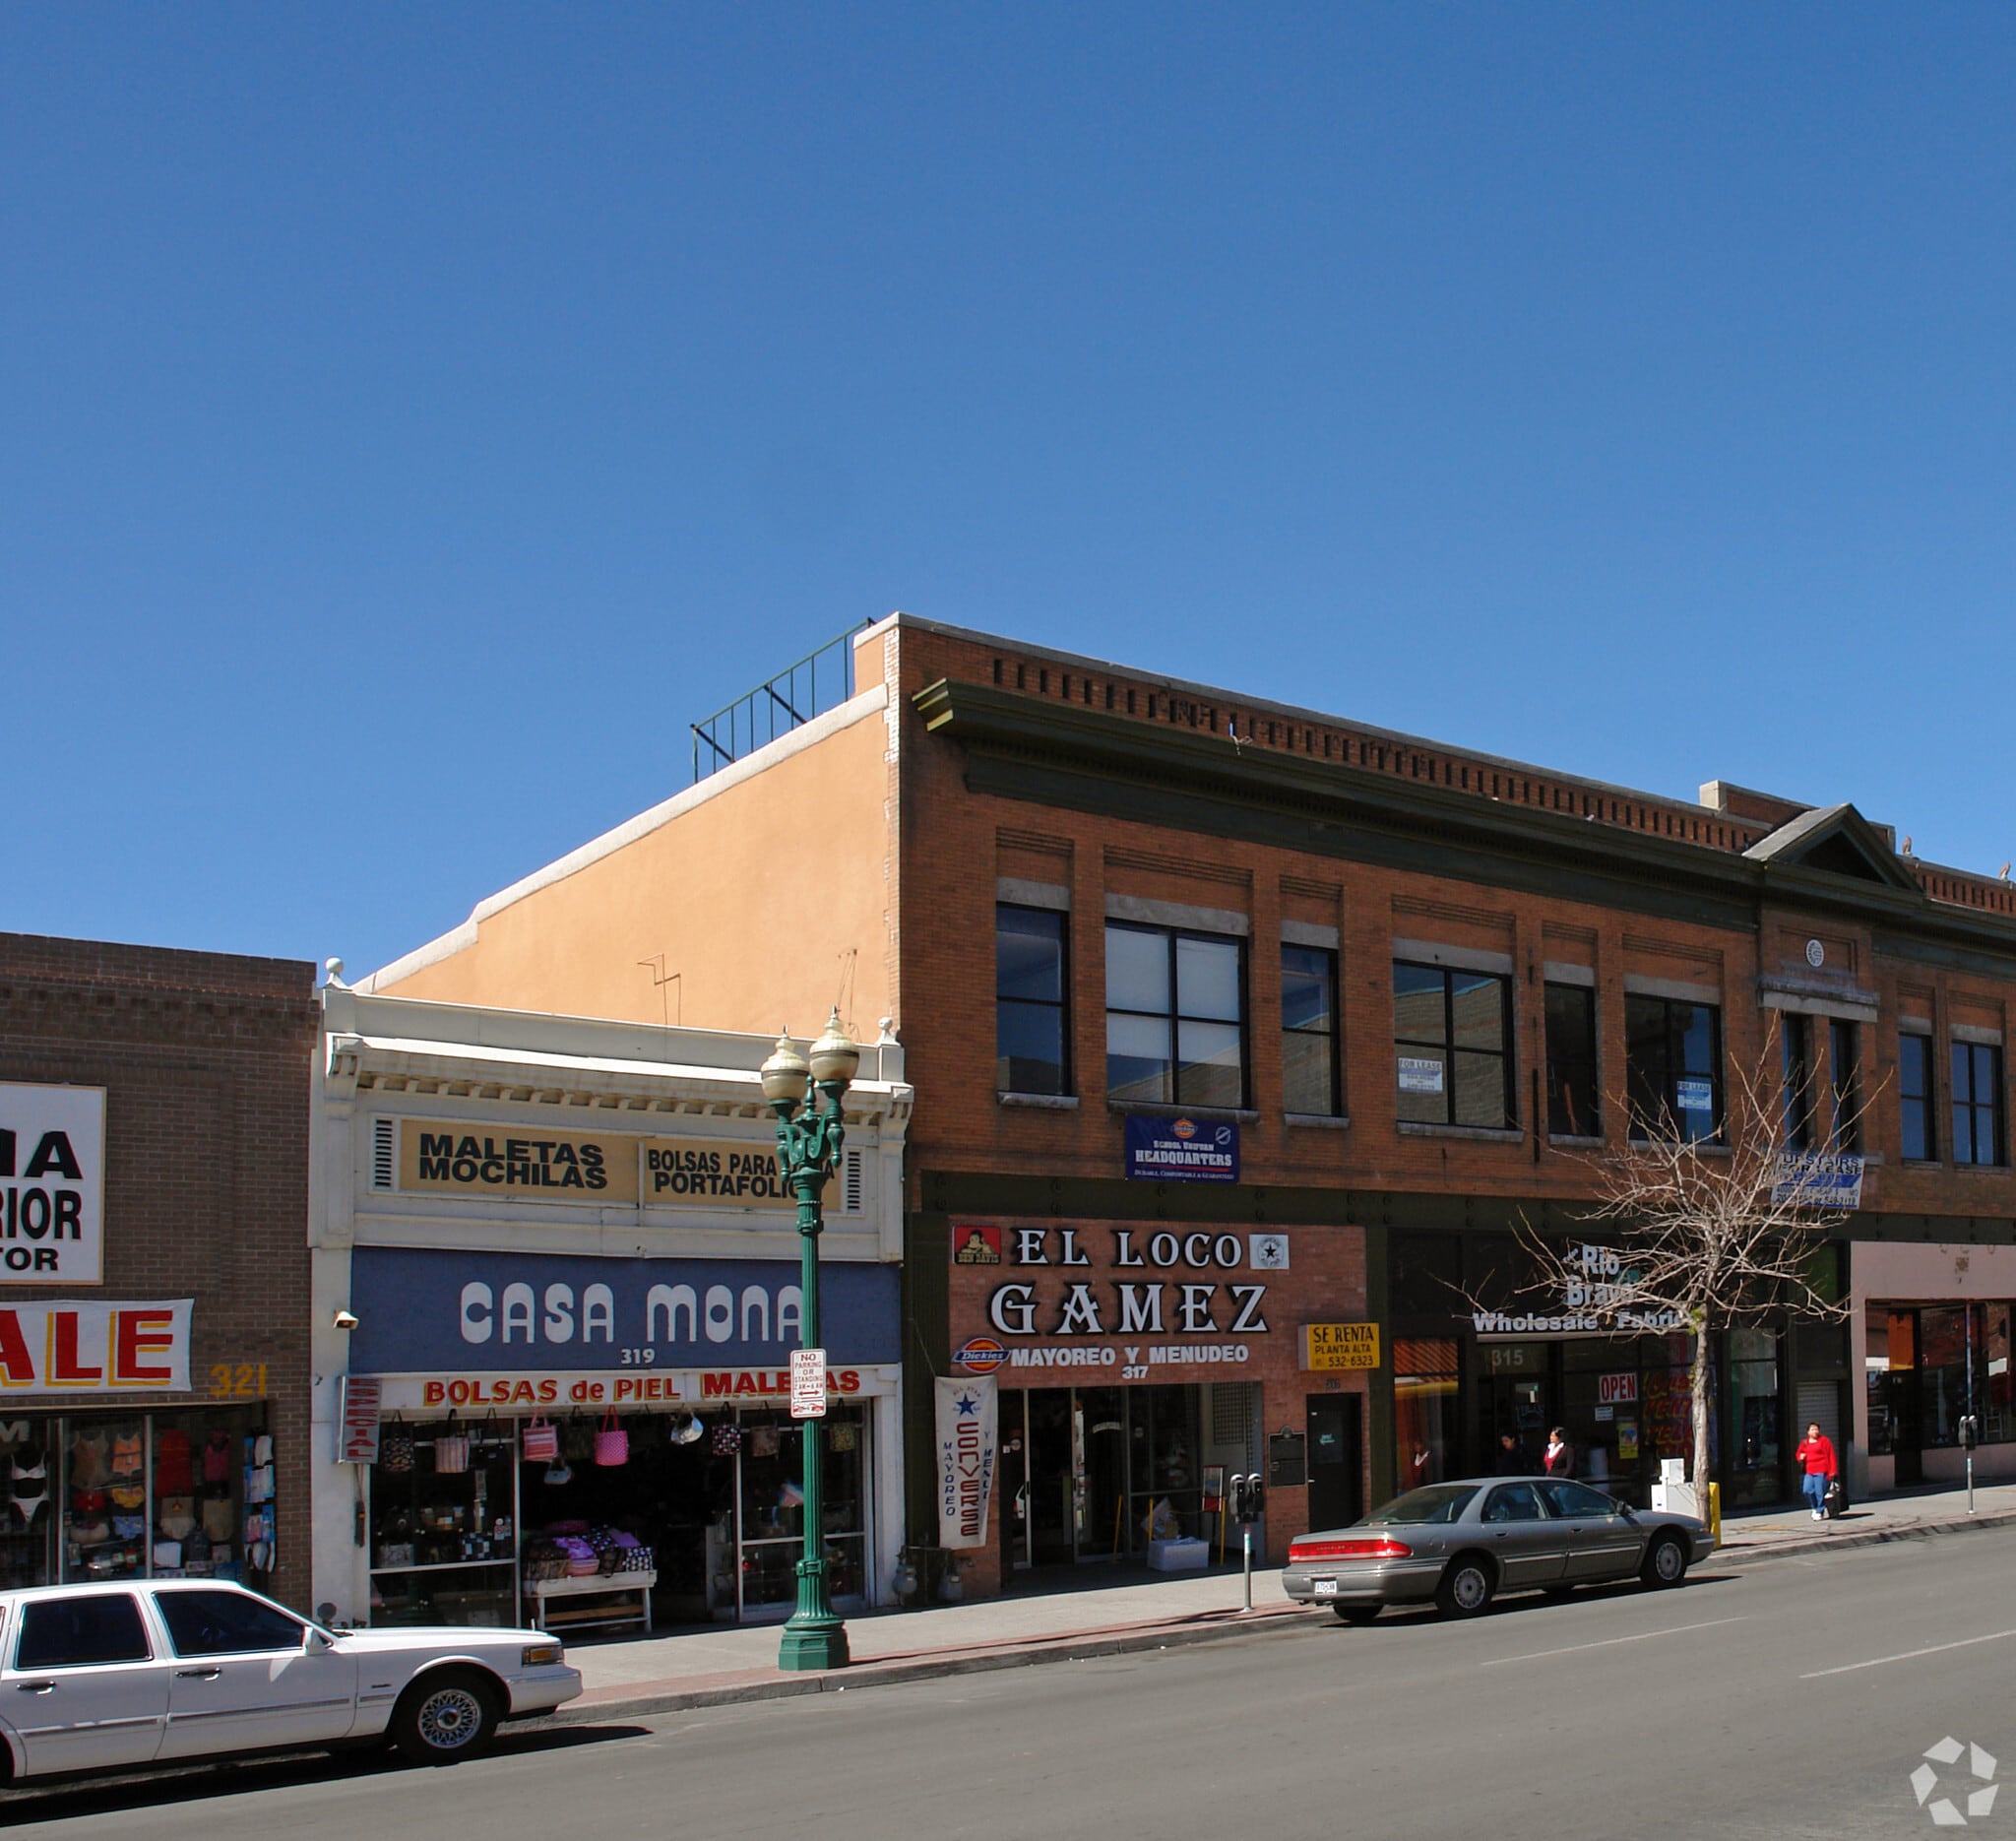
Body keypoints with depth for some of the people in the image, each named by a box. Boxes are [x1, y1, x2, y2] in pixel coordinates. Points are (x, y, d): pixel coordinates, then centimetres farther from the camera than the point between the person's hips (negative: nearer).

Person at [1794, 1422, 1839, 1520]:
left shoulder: (1824, 1441, -1)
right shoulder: (1804, 1443, 15)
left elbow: (1831, 1456, -5)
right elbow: (1798, 1454, 27)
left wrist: (1832, 1471, -11)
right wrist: (1800, 1457, 1)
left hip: (1821, 1471, -5)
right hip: (1809, 1472, 5)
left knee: (1820, 1492, -6)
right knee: (1808, 1490, -7)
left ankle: (1820, 1512, 7)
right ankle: (1816, 1507, 17)